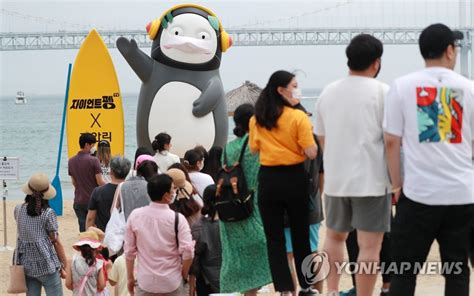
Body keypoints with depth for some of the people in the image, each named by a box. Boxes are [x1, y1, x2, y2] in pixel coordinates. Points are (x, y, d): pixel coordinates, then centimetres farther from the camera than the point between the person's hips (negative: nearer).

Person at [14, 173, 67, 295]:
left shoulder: (18, 210, 3)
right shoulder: (48, 213, -11)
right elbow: (56, 242, -8)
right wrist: (65, 266, 1)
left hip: (26, 265, 5)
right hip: (46, 264, -5)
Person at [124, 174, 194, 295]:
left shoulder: (135, 216, -4)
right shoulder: (177, 218, -12)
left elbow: (129, 250, 2)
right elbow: (188, 252, -16)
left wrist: (130, 277, 13)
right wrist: (184, 276, 1)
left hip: (145, 282, 2)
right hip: (173, 283, -2)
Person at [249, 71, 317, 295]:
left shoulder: (256, 119, 2)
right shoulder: (298, 117, -12)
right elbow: (311, 153, -14)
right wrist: (311, 133, 3)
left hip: (268, 180, 2)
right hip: (294, 178, -2)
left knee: (274, 237, 6)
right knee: (300, 234, 12)